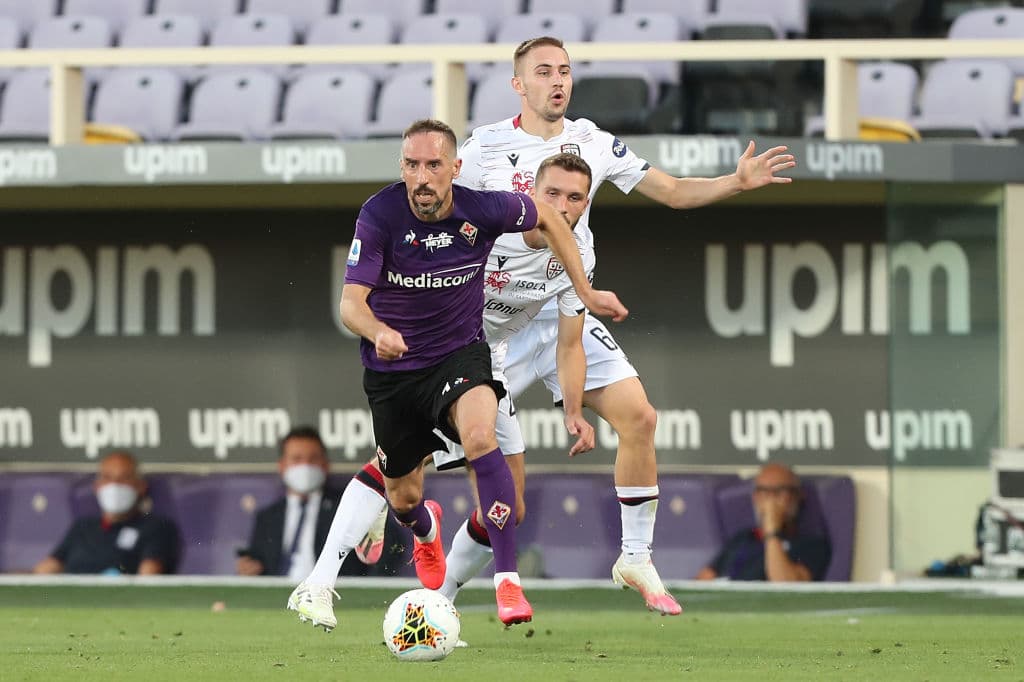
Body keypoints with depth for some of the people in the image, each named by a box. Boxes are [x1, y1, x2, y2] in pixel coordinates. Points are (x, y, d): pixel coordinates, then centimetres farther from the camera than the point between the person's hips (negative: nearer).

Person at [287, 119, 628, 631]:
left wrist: (585, 291, 5)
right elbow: (351, 301, -26)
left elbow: (547, 218, 5)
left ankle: (508, 580, -29)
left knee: (479, 435, -33)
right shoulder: (379, 215, -22)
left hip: (459, 353, -1)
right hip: (392, 367, 1)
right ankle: (425, 530, 55)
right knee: (402, 498, 13)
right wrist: (379, 332, -48)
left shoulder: (484, 209, -17)